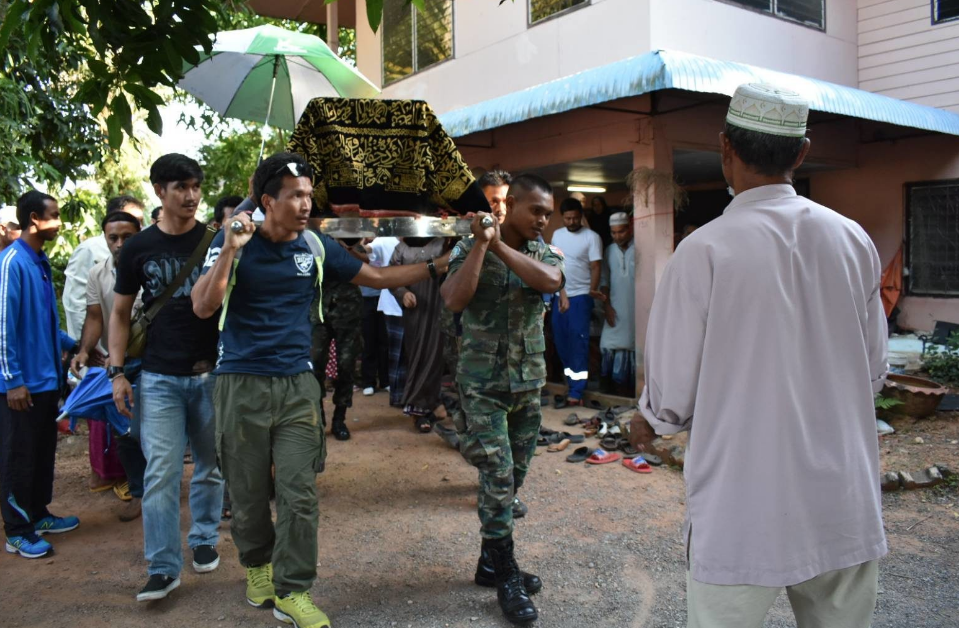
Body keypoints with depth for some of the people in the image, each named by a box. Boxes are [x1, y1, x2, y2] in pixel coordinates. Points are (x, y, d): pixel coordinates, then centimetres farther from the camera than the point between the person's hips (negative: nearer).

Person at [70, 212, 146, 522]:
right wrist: (84, 351, -12)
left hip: (147, 361, -5)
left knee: (140, 431, -11)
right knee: (123, 433, 10)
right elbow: (94, 317, 3)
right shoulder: (97, 274, 4)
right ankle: (139, 492, 26)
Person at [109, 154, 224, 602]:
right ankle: (163, 567, 5)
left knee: (209, 465, 12)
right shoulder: (139, 248, 2)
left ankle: (204, 539, 31)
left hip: (211, 373, 0)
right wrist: (117, 371, 0)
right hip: (159, 377, 0)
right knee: (161, 472, -3)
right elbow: (120, 313, 8)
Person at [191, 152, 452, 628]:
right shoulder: (234, 241, -5)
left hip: (297, 385, 2)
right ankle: (257, 564, 36)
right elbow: (203, 307, -14)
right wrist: (230, 249, -24)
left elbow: (378, 278, 10)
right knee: (249, 491, 10)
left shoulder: (316, 246, 3)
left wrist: (438, 265, 4)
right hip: (242, 385, -2)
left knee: (299, 493, -2)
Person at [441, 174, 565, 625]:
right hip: (483, 384, -4)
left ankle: (490, 562, 28)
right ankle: (507, 578, 8)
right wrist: (482, 243, -21)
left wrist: (501, 246, -18)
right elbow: (454, 300, -22)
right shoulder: (469, 249, -5)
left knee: (512, 479, 12)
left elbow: (550, 281, -20)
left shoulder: (545, 252, 4)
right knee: (498, 479, -6)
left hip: (529, 383, 4)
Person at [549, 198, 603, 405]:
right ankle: (571, 378, 26)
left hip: (580, 296, -5)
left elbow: (596, 267, -9)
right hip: (560, 295, 6)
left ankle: (577, 391, -5)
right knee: (561, 340, 10)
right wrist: (562, 293, 6)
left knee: (578, 342, -7)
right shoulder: (557, 235, 10)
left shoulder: (592, 237, -5)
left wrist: (592, 289, -26)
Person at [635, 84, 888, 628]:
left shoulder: (704, 250, -15)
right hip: (847, 515, 5)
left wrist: (650, 422, 12)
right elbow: (874, 374, 9)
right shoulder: (854, 241, -1)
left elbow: (671, 400, -11)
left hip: (744, 521, -4)